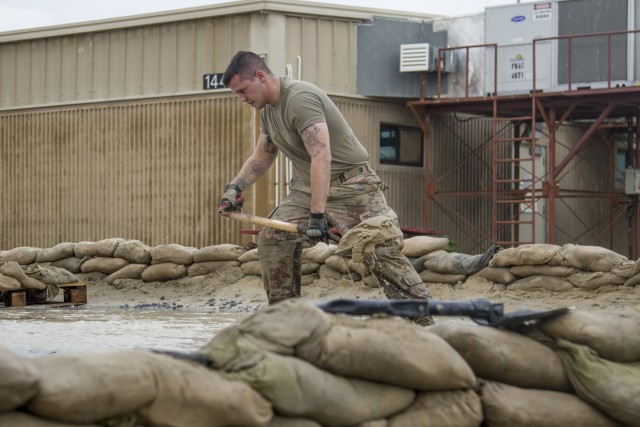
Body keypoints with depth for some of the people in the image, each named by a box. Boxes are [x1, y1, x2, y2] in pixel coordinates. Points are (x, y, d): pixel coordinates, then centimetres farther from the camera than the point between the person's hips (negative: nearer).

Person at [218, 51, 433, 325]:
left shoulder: (300, 99, -22)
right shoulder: (268, 109, 9)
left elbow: (321, 157, -31)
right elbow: (261, 159, 22)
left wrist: (317, 215, -34)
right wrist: (235, 187, 5)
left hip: (351, 184, -9)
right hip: (308, 187, 9)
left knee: (384, 253, -16)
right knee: (272, 239, -3)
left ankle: (424, 323, -14)